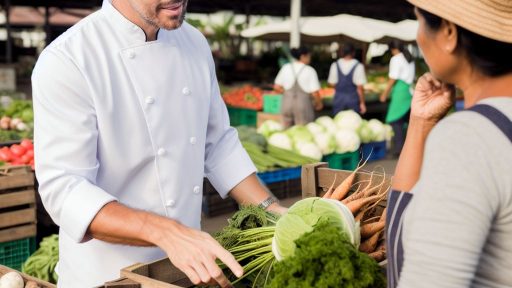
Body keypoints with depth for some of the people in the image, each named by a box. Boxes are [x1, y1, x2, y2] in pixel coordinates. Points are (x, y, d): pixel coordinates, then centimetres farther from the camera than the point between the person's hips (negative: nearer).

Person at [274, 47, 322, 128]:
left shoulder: (286, 68, 2)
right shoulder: (310, 71, -8)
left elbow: (277, 87, 4)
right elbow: (314, 92, -10)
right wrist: (319, 104, 8)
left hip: (287, 104, 4)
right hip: (303, 104, -4)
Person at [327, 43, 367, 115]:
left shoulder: (335, 65, -4)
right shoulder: (358, 66, -10)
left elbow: (332, 84, 0)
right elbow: (360, 87, -10)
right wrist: (362, 103, -2)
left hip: (339, 98, 2)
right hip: (353, 99, -2)